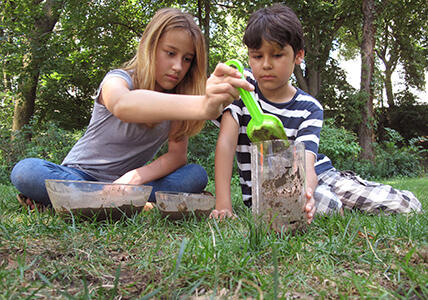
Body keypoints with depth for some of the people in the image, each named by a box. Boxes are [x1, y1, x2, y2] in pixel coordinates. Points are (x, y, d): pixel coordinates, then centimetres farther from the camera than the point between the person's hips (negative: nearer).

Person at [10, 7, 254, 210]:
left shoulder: (179, 98, -3)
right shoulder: (118, 79, -18)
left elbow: (177, 154, -11)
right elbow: (122, 105, -45)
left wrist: (135, 176, -32)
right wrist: (200, 106, -64)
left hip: (124, 181, 4)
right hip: (80, 173, -3)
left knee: (196, 176, -21)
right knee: (25, 171, -31)